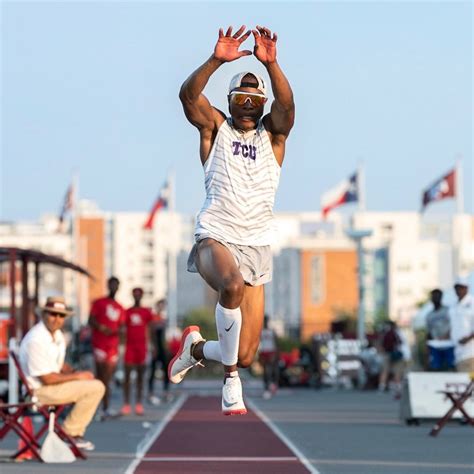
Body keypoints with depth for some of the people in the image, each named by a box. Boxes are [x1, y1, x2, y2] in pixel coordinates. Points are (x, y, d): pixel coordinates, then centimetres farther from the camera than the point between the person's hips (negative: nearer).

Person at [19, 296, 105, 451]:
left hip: (51, 384, 10)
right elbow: (48, 379, -23)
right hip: (40, 390, -10)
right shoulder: (36, 340, -24)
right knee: (94, 388, -17)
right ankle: (70, 433, -6)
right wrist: (77, 376, -12)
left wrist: (76, 373, 0)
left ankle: (75, 433, 13)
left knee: (97, 386, 15)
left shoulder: (58, 335, 8)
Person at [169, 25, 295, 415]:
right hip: (215, 236, -2)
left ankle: (196, 346, 34)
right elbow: (188, 94, -10)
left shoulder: (272, 134, 11)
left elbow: (287, 104, -11)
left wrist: (271, 64, -27)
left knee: (245, 356, 0)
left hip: (256, 245, 3)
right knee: (232, 284, -39)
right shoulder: (215, 127, 9)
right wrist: (217, 60, -26)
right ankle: (230, 378, -21)